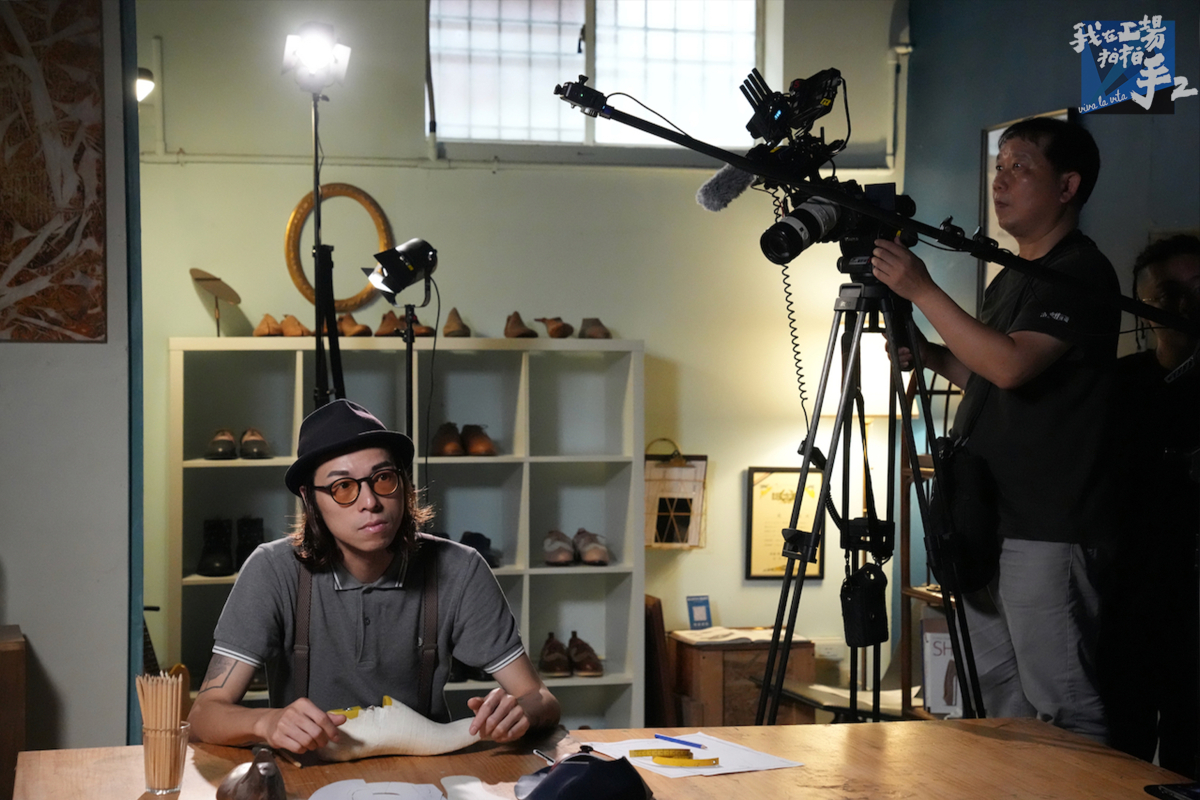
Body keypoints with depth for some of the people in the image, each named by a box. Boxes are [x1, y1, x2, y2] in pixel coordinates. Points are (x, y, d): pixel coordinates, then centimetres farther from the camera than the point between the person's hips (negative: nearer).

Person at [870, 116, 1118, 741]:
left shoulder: (1081, 273, -11)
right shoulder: (1010, 276, 19)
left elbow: (1010, 366, -23)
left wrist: (922, 291, -21)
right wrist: (928, 353, 10)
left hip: (1045, 531, -10)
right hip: (988, 520, 10)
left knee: (1064, 708, -7)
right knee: (998, 699, 14)